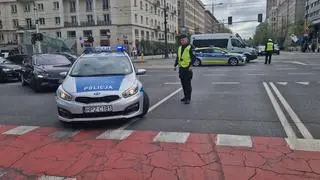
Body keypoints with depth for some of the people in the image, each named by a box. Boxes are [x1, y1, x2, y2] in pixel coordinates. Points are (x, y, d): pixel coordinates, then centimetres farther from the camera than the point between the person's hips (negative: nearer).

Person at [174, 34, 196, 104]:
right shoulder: (179, 48, 16)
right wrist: (175, 65, 15)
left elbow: (193, 57, -12)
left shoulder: (190, 47, -6)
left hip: (187, 68, -7)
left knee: (188, 84, -5)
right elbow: (177, 57, 23)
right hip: (181, 68, 7)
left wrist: (191, 65, -21)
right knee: (183, 83, 13)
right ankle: (186, 96, 25)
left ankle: (188, 98, 0)